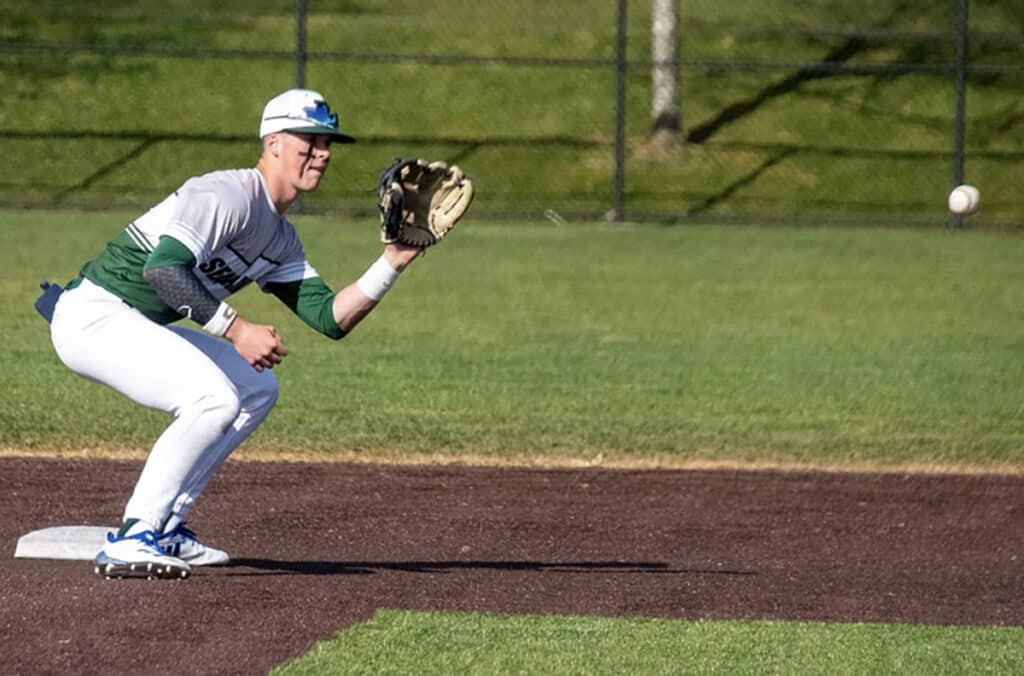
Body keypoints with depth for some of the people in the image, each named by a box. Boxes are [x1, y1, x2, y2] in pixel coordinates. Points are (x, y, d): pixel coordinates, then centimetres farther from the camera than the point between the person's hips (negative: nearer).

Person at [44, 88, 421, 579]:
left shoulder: (281, 240, 14)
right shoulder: (231, 195, -17)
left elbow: (331, 319, 8)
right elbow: (163, 267, -31)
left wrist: (392, 263, -3)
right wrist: (236, 330, -31)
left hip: (133, 326, 11)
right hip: (92, 315, -11)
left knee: (257, 389, 14)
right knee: (213, 396, -25)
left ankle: (164, 529, 13)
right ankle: (131, 541, -22)